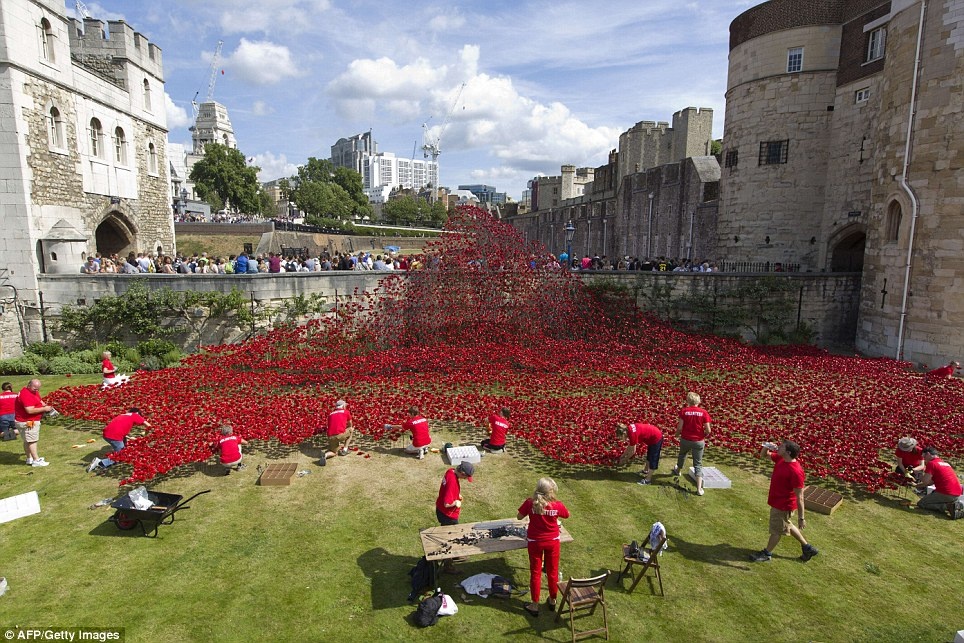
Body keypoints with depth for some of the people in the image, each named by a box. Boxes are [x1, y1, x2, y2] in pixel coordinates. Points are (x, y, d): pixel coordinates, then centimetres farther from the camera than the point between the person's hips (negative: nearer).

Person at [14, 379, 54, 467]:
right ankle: (36, 460, -5)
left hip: (31, 421, 11)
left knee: (27, 441, 17)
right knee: (32, 440, -7)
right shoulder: (26, 395, -25)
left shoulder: (33, 391, 7)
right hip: (27, 422, -11)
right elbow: (30, 410, -31)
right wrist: (44, 409, -23)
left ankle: (30, 458, 26)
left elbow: (39, 400, 22)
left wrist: (45, 405, 2)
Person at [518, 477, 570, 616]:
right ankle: (553, 600, 38)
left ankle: (535, 605, 24)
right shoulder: (557, 505, -19)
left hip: (535, 542, -1)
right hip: (552, 541, 1)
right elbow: (567, 515, 3)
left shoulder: (530, 503, -21)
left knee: (535, 573, 14)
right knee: (553, 572, 20)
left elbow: (519, 517, -5)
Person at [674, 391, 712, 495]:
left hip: (685, 440, 0)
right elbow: (708, 430, -11)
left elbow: (679, 427, -13)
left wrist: (677, 433, 10)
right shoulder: (703, 413, -10)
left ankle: (677, 470, 57)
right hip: (699, 441, 0)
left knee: (682, 454, 31)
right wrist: (704, 435, 11)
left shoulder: (684, 411, -11)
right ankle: (699, 489, 2)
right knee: (698, 464, 9)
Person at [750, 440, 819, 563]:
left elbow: (799, 497, -26)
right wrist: (766, 447, -12)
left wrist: (801, 518, -20)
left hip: (783, 506, -9)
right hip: (777, 501, 9)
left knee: (777, 530, 12)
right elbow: (763, 455, 11)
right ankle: (807, 548, 44)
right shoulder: (780, 459, -7)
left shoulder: (795, 471, -32)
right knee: (786, 526, 27)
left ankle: (767, 554, 31)